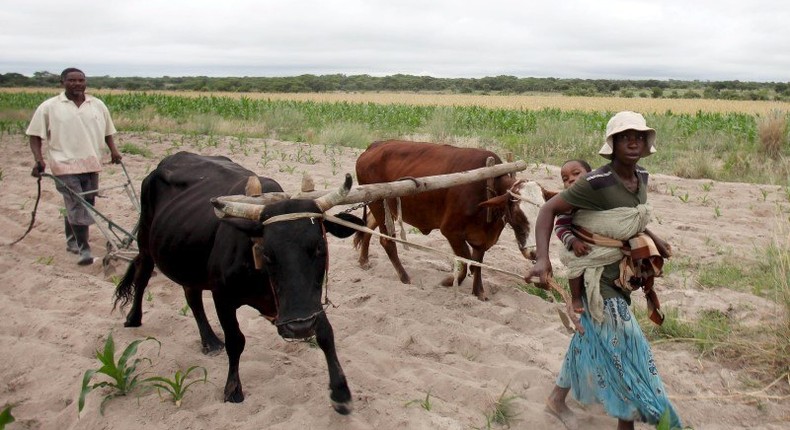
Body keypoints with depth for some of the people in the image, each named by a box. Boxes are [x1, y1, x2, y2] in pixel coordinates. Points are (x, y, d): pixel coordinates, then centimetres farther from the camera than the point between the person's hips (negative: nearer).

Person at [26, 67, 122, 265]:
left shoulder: (98, 105, 8)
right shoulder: (49, 107, -2)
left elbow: (107, 131, 19)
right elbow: (35, 135, 1)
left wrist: (113, 150, 5)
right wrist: (38, 159, -12)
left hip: (91, 164, 5)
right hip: (65, 165, -4)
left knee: (86, 205, 12)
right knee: (77, 207, -11)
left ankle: (72, 241, 31)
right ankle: (84, 249, -7)